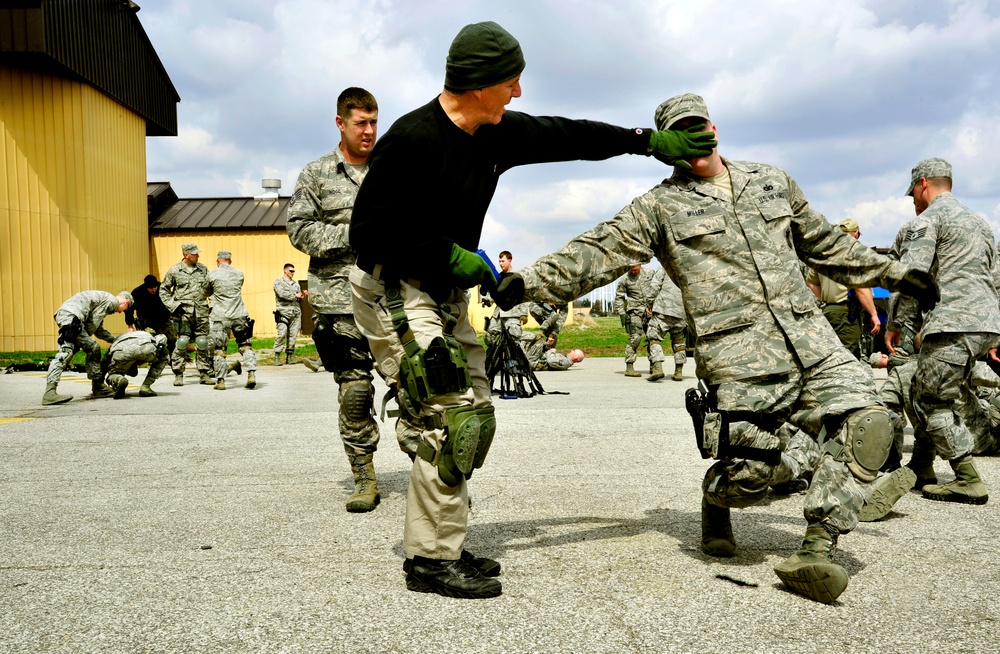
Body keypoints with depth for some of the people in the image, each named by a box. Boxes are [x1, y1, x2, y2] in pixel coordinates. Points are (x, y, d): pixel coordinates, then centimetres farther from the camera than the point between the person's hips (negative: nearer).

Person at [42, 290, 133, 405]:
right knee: (66, 350, -21)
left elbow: (98, 329, 32)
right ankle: (49, 392, -33)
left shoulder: (104, 298, 32)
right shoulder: (112, 301, 2)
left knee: (93, 348, 14)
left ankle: (98, 387, 20)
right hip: (70, 315, -11)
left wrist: (116, 340, 33)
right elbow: (93, 321, -5)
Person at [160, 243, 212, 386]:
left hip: (201, 311, 3)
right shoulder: (174, 271, 3)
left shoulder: (203, 269, 10)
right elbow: (163, 289, 10)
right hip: (183, 311, -3)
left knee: (203, 342, 4)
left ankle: (204, 373, 12)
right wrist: (172, 306, 0)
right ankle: (178, 375, 0)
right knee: (182, 342, -7)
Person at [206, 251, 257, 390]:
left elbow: (207, 292, 12)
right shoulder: (239, 273, 7)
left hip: (220, 317, -2)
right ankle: (251, 374, -3)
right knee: (245, 345, 10)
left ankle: (220, 380, 4)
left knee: (219, 349, 5)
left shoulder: (212, 275, -2)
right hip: (239, 315, 2)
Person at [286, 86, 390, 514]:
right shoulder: (316, 174, 8)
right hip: (341, 299, -1)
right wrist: (354, 234, -10)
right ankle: (364, 479, 13)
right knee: (354, 390, 2)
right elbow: (300, 230, 1)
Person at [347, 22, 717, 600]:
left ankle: (440, 546, 18)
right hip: (394, 292, -9)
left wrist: (650, 141, 11)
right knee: (452, 418, -15)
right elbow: (369, 233, -20)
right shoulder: (411, 140, -21)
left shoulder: (499, 133, 3)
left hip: (447, 295, 9)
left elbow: (567, 136, 14)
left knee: (476, 421, 7)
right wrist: (451, 256, -20)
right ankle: (432, 560, -2)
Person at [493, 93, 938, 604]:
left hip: (810, 337, 4)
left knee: (865, 420, -14)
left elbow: (824, 243, 29)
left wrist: (893, 274, 31)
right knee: (749, 474, -7)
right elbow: (598, 253, -2)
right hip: (738, 357, -4)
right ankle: (717, 493, 31)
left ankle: (815, 551, -9)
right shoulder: (660, 206, 6)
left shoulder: (772, 182, 19)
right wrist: (531, 281, -14)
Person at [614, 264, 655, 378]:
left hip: (650, 310, 3)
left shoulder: (650, 273, 7)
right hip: (635, 311, -3)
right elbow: (619, 297, 4)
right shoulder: (624, 279, 0)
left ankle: (653, 366, 14)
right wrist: (621, 313, -5)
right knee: (635, 337, -13)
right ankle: (629, 368, -10)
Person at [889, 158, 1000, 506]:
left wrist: (896, 323, -4)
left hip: (953, 323, -9)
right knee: (927, 393, 17)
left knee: (935, 402, -6)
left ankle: (969, 482, -8)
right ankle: (921, 467, 23)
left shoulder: (929, 218, -1)